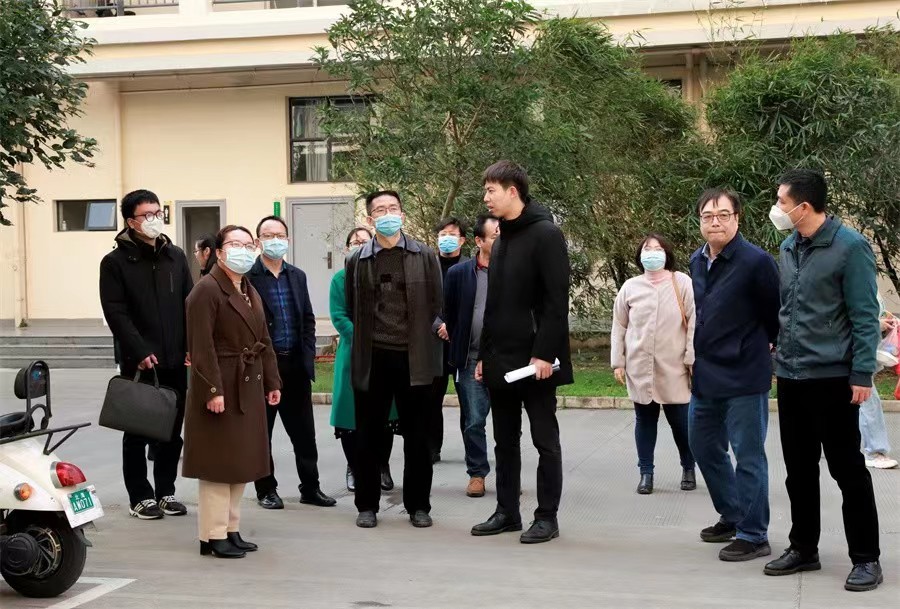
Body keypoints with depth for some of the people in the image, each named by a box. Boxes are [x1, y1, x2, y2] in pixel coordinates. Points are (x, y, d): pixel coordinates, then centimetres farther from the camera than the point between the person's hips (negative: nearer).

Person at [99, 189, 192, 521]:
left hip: (175, 360, 4)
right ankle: (140, 496, 14)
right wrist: (140, 352, -18)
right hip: (138, 363, -4)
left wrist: (191, 345, -3)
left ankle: (166, 491, 21)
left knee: (173, 430, 10)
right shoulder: (116, 262, -4)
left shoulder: (175, 256, 11)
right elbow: (116, 313, -10)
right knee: (138, 431, 5)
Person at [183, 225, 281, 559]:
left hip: (249, 388, 9)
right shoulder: (207, 290, -12)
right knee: (218, 461, -4)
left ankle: (231, 529, 21)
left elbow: (264, 341, 18)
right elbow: (201, 346, -19)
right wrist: (213, 389, -24)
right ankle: (212, 536, 3)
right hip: (221, 386, -9)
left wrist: (272, 381, 12)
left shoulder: (250, 292, 16)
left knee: (241, 460, 12)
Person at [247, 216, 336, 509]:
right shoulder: (247, 277, -7)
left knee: (304, 432, 9)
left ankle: (310, 487, 18)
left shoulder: (297, 276, 12)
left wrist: (308, 356, 6)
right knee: (261, 432, 6)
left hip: (296, 365, 5)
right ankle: (266, 489, 17)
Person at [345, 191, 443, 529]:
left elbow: (437, 306, 6)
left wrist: (424, 342, 2)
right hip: (371, 360, 1)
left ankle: (418, 505, 17)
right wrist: (367, 339, 8)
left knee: (417, 437, 6)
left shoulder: (425, 257, 4)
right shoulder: (357, 261, 6)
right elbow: (352, 310, 12)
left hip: (414, 359, 0)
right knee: (368, 437, 6)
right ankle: (367, 505, 18)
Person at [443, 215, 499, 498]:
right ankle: (477, 473, 18)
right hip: (471, 361, 0)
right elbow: (448, 314, 4)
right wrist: (456, 353, 2)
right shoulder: (458, 273, 0)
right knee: (473, 421, 5)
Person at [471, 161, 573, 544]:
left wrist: (544, 353, -21)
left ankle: (547, 517, 7)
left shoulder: (545, 234, -9)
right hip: (500, 361, 8)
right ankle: (507, 512, 20)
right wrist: (484, 354, 16)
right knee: (505, 440, 12)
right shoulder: (502, 240, 17)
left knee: (545, 440, 1)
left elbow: (557, 299, -16)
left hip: (534, 360, -8)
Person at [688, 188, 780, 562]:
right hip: (705, 376, 8)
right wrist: (696, 357, 15)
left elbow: (776, 316, -10)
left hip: (744, 378, -8)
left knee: (748, 456, -1)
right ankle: (732, 516, 34)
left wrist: (766, 349, 1)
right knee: (704, 446, 17)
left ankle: (753, 536, 10)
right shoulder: (697, 262, 9)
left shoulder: (756, 262, -15)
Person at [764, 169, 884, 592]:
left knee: (847, 470, 1)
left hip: (831, 378, -7)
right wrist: (780, 357, 15)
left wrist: (862, 373, -16)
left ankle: (866, 559, 10)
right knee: (799, 469, 14)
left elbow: (865, 315, -12)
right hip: (790, 377, 7)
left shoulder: (850, 247, -11)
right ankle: (803, 548, 26)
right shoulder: (787, 248, 9)